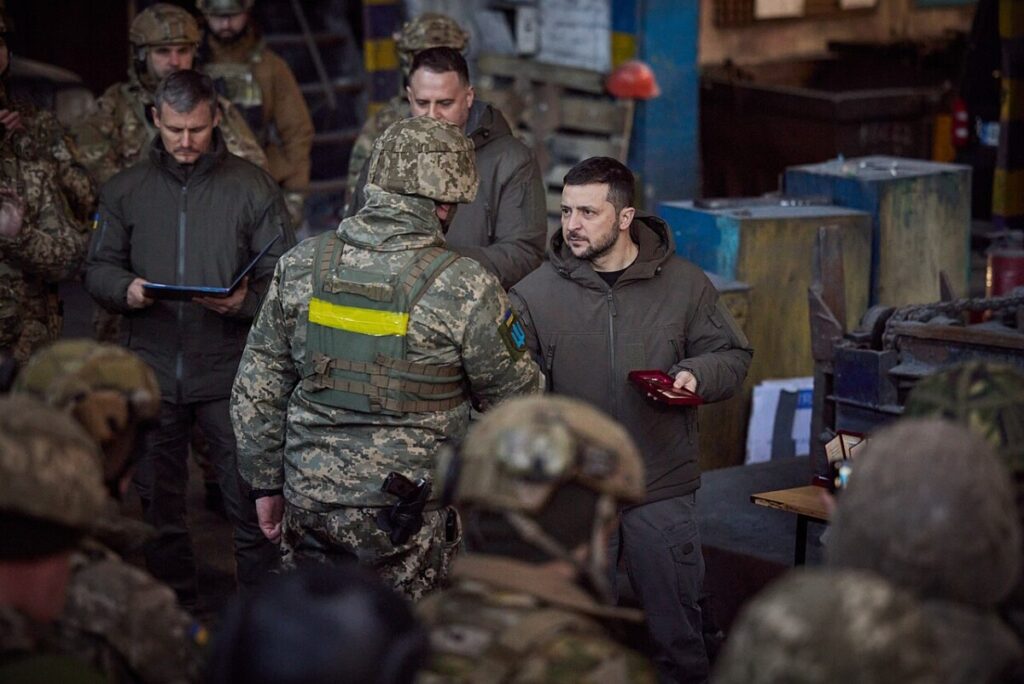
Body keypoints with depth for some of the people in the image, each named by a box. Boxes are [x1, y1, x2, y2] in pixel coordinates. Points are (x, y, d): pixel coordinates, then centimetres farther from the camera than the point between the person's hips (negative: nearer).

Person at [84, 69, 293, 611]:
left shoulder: (252, 188, 2)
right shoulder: (125, 191, 8)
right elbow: (98, 267, 10)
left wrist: (247, 300, -20)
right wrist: (125, 289, -12)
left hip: (230, 375, -2)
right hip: (152, 374, 3)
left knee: (251, 500, -1)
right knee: (156, 505, 11)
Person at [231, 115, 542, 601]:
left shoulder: (301, 266, -2)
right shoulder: (466, 288, -14)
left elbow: (256, 387, 4)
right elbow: (515, 397, -2)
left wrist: (265, 482, 15)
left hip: (309, 497, 4)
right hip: (405, 518, -3)